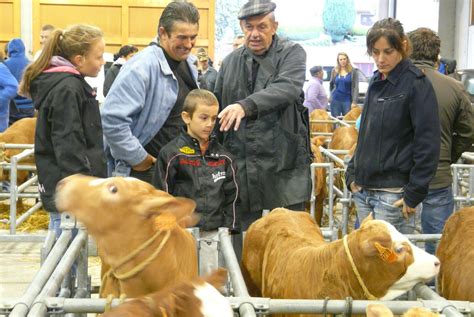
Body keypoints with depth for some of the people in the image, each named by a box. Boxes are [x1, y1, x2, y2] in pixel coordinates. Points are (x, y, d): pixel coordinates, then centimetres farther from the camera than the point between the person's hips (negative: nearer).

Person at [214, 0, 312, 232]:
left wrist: (246, 105, -36)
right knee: (244, 233, 12)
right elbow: (217, 106, 20)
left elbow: (287, 88, -22)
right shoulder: (231, 61, 12)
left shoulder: (292, 53, -1)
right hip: (240, 163, 4)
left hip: (284, 162, -4)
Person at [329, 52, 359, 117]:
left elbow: (356, 87, -7)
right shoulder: (334, 71, 6)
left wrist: (354, 102, -15)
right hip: (335, 100, 3)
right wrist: (331, 96, 13)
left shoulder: (353, 71, -3)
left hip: (347, 100, -3)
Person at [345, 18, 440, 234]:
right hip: (363, 189, 7)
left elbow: (428, 145, -13)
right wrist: (352, 174, 13)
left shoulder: (416, 84, -10)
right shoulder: (377, 82, 12)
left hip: (393, 194, -7)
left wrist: (414, 194, -14)